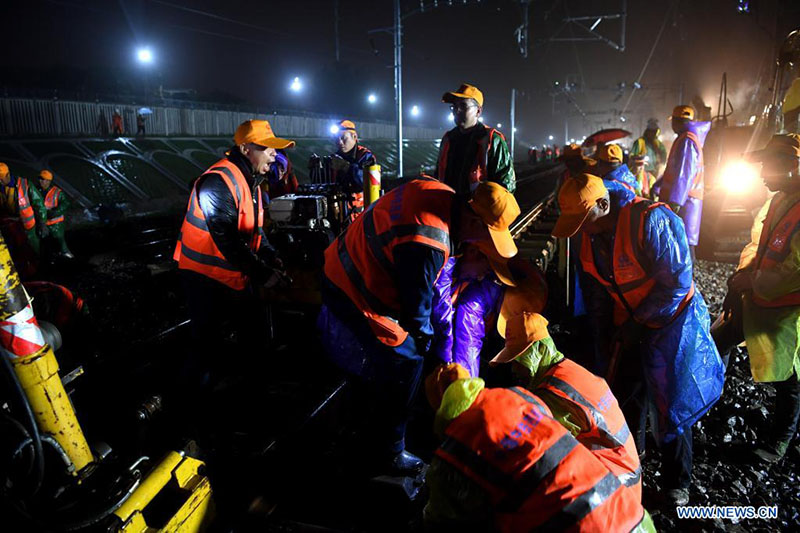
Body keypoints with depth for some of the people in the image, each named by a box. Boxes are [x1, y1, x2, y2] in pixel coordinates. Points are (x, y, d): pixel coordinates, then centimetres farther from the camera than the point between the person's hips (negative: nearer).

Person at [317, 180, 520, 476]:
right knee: (405, 363, 0)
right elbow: (415, 309, -20)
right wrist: (426, 341, 0)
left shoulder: (440, 192, -6)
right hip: (354, 298, -10)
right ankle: (387, 454, 19)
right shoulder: (428, 248, -33)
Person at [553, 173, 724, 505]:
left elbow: (677, 282, -25)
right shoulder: (591, 236, -5)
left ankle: (678, 484, 25)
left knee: (670, 406, 2)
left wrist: (638, 323, -19)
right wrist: (602, 338, 4)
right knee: (622, 393, 15)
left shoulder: (650, 221, -29)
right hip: (628, 323, 6)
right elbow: (596, 292, 5)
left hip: (670, 321, -6)